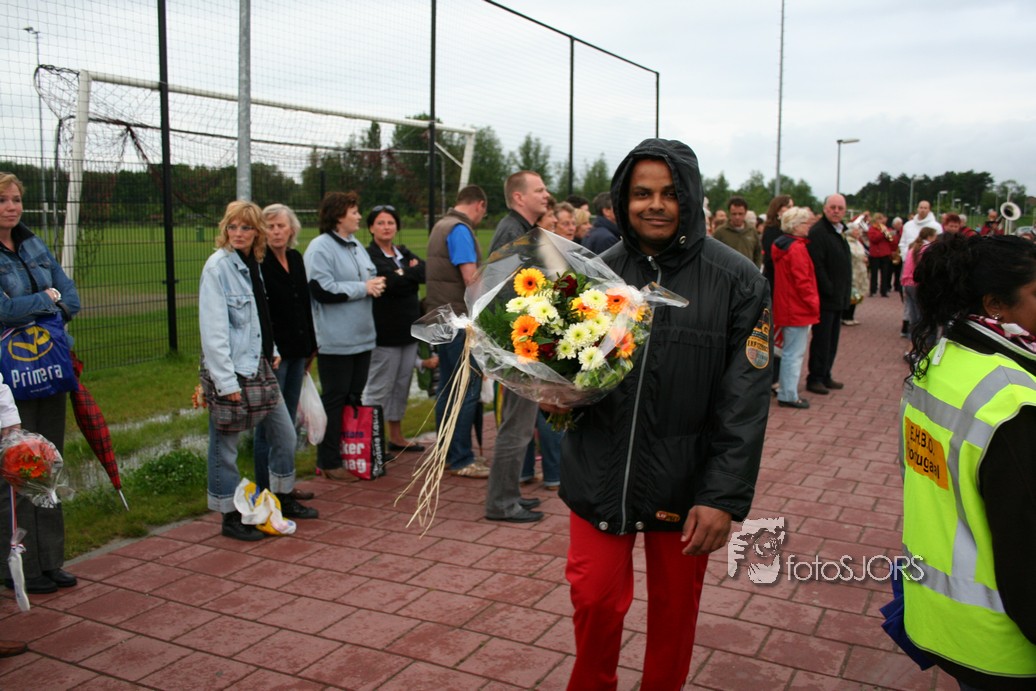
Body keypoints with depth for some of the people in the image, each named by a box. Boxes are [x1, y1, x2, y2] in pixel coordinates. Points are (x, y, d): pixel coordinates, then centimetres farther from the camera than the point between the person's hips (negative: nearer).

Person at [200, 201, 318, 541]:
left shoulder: (252, 264, 10)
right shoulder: (217, 266, -13)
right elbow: (213, 328, -19)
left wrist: (272, 350, 12)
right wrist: (225, 381, -21)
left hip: (258, 366, 9)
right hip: (231, 371, -9)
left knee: (284, 433, 16)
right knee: (225, 446, 3)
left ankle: (284, 499, 34)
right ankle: (231, 517, 16)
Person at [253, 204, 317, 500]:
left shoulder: (296, 259, 11)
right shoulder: (259, 262, -11)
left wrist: (311, 344, 16)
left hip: (297, 351, 8)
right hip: (273, 352, -7)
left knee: (288, 421, 14)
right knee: (269, 425, -1)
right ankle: (265, 490, 8)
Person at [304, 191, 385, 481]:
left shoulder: (356, 246, 16)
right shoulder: (320, 248, -11)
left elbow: (371, 277, 26)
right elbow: (322, 290, -21)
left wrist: (376, 284, 1)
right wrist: (363, 287, -15)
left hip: (362, 337, 8)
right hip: (335, 341, -8)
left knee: (355, 398, 14)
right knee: (335, 400, -1)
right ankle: (329, 462, 8)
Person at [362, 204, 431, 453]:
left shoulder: (403, 253, 14)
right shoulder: (369, 256, -8)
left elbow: (425, 272, -1)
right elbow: (392, 282, -22)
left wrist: (405, 273, -10)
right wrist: (412, 273, -7)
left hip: (408, 329, 7)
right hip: (384, 332, -7)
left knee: (402, 385, 13)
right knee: (379, 388, -2)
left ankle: (396, 436, 24)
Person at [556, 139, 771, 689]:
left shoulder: (737, 282, -8)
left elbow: (744, 403, -10)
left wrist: (724, 497, -15)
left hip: (686, 485, -2)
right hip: (600, 474, 2)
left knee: (675, 609, 15)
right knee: (595, 601, 9)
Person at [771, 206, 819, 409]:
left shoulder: (781, 244, 11)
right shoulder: (797, 248, -18)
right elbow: (802, 281, -20)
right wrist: (814, 303, -11)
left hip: (786, 307, 10)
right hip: (798, 308, -10)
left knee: (790, 351, 18)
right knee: (794, 352, -3)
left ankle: (786, 391, 26)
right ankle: (788, 395, 1)